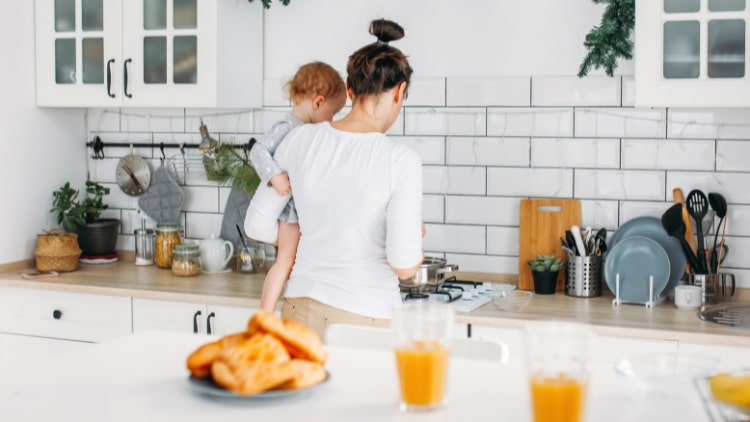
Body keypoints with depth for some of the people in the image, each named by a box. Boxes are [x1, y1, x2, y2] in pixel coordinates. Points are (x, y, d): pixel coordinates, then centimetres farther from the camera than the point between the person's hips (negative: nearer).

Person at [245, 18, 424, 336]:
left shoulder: (300, 139, -2)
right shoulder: (400, 161, -15)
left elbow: (256, 225, 7)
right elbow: (404, 265, -16)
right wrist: (415, 239, 6)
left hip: (302, 308, 4)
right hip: (366, 317, -4)